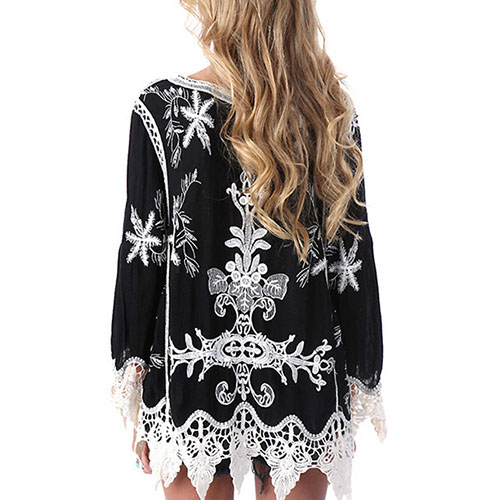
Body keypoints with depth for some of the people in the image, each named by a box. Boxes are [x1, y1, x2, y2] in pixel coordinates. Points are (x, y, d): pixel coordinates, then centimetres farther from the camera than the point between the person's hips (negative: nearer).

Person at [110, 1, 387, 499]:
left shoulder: (161, 106, -10)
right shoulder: (333, 113, -5)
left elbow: (142, 258, -7)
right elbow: (355, 265, -3)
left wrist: (134, 398, 4)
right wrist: (361, 387, 8)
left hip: (191, 381, -1)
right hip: (302, 382, 2)